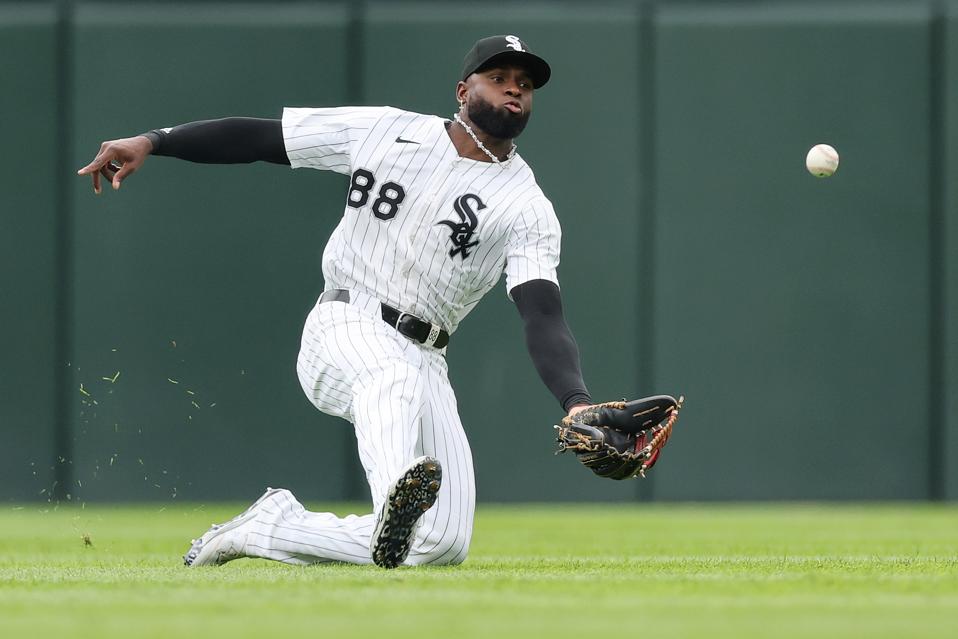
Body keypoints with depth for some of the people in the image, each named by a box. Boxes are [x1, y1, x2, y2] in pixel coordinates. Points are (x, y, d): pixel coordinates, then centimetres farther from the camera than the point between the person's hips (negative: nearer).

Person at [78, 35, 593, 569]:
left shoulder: (528, 208, 1)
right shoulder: (383, 131, 4)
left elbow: (544, 317, -13)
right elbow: (256, 136, 6)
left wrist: (578, 402, -33)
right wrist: (152, 142, -5)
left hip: (424, 360, 3)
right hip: (346, 327, -3)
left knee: (445, 544, -13)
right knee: (393, 376, -40)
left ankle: (270, 528, 2)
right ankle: (396, 498, -69)